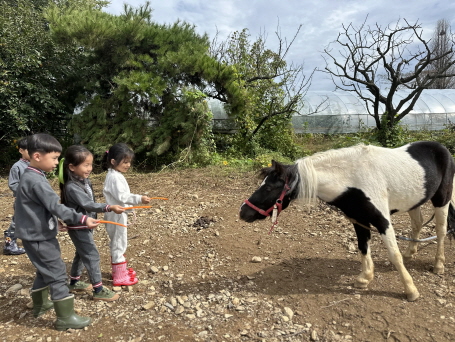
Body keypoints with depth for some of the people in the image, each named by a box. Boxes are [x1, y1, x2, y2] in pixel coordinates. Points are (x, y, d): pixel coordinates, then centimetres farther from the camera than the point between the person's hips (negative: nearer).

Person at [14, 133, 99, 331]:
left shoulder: (31, 177, 8)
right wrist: (82, 219, -34)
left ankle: (40, 304, 42)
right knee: (57, 274, -2)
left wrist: (53, 223, 20)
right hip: (39, 238, -10)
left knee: (45, 271, 24)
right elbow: (56, 207, -31)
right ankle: (65, 318, 7)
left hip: (36, 235, 10)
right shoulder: (36, 181, -24)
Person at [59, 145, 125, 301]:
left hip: (85, 225, 9)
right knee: (92, 256, -2)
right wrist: (110, 207, -44)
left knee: (82, 254, 22)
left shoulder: (84, 180, 2)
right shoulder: (72, 187, -27)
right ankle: (98, 289, 9)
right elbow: (88, 205, -34)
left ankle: (74, 282, 39)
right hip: (78, 228, -9)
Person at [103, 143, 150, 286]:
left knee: (117, 243, 20)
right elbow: (121, 196, -27)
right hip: (116, 216, -10)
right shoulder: (115, 177, -21)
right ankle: (119, 277, 8)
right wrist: (139, 199, -31)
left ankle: (120, 269, 34)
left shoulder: (115, 175, 10)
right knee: (119, 244, -2)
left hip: (119, 215, 10)